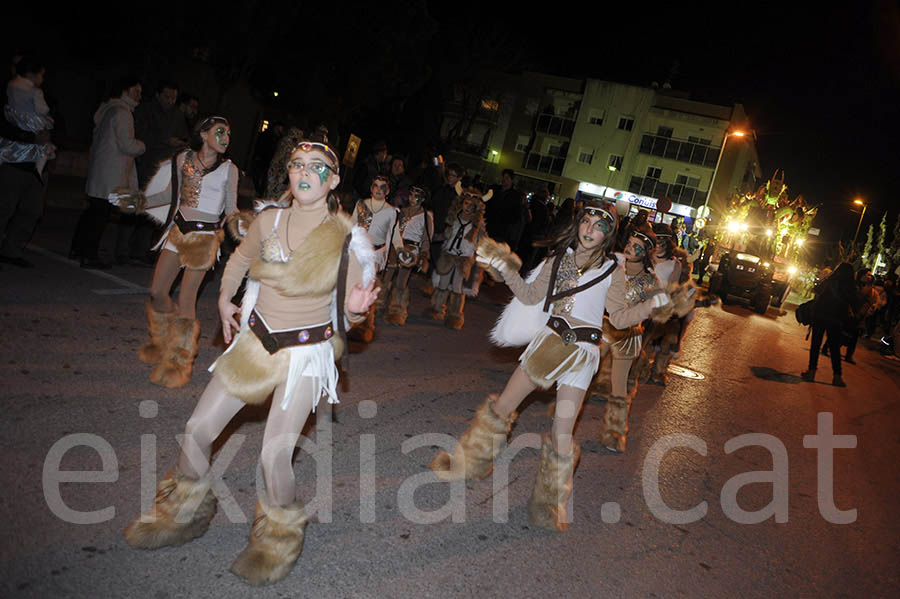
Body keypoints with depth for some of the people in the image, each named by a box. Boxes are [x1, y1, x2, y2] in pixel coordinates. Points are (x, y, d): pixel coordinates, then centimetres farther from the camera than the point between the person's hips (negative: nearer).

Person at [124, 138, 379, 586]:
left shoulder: (346, 239, -12)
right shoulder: (267, 221, -3)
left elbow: (352, 313, -6)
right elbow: (240, 258, 20)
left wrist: (356, 308, -27)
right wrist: (224, 300, 13)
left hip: (307, 352, -4)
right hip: (256, 341, 4)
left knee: (274, 453, -12)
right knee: (197, 431, 7)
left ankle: (278, 541, 18)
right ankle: (182, 513, 37)